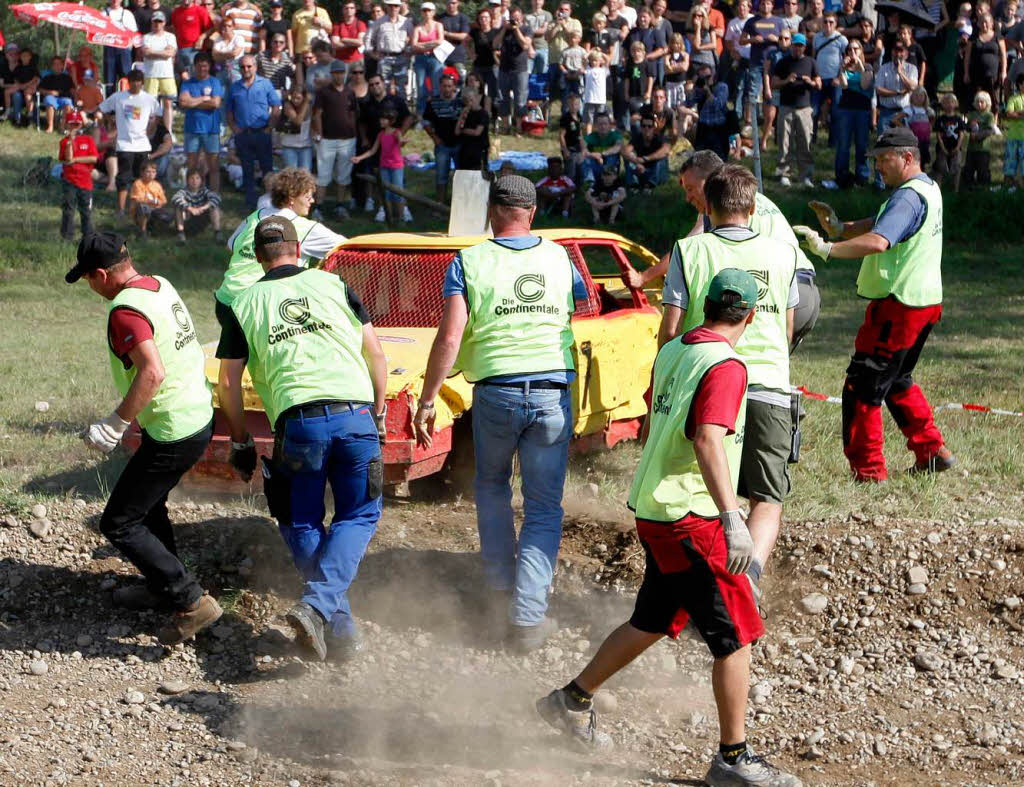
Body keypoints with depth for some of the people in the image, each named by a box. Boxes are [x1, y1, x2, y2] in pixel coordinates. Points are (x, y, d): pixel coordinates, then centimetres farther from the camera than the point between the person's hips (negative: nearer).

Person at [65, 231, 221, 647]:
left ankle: (191, 602, -7)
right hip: (200, 417, 10)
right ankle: (164, 587, 42)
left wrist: (115, 424, -26)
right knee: (147, 503, 28)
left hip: (173, 433, -10)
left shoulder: (125, 310, -21)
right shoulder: (161, 286, 8)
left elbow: (153, 372, -33)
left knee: (119, 523, -2)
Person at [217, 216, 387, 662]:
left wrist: (240, 442, 21)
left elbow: (228, 382, 11)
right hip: (355, 414, 0)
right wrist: (379, 413, 22)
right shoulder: (332, 285, 15)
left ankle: (341, 629, 9)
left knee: (302, 524, 16)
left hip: (297, 421, 0)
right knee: (359, 516, 11)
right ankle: (317, 604, -11)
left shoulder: (245, 305, 13)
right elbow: (375, 353, 12)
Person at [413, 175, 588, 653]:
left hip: (495, 393, -1)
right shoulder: (559, 259, 6)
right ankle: (528, 618, -2)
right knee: (544, 508, 6)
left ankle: (500, 586, 26)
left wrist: (427, 400, -6)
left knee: (491, 488, 25)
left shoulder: (469, 263, -2)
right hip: (553, 394, 1)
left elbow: (450, 337, -10)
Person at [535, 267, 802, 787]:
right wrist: (731, 518, -39)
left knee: (653, 621, 22)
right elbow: (708, 440, -31)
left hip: (654, 509, 9)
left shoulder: (671, 352, 10)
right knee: (736, 635, -2)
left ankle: (572, 701, 30)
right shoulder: (725, 366, -17)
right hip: (690, 519, -9)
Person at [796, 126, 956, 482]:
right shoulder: (928, 189, 14)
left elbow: (878, 241, -35)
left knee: (862, 388, -5)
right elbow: (881, 225, 14)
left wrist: (828, 249, -39)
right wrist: (840, 228, -2)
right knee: (897, 381, 26)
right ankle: (932, 451, 29)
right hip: (925, 302, 11)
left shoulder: (908, 197, -19)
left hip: (898, 307, -11)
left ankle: (868, 471, -4)